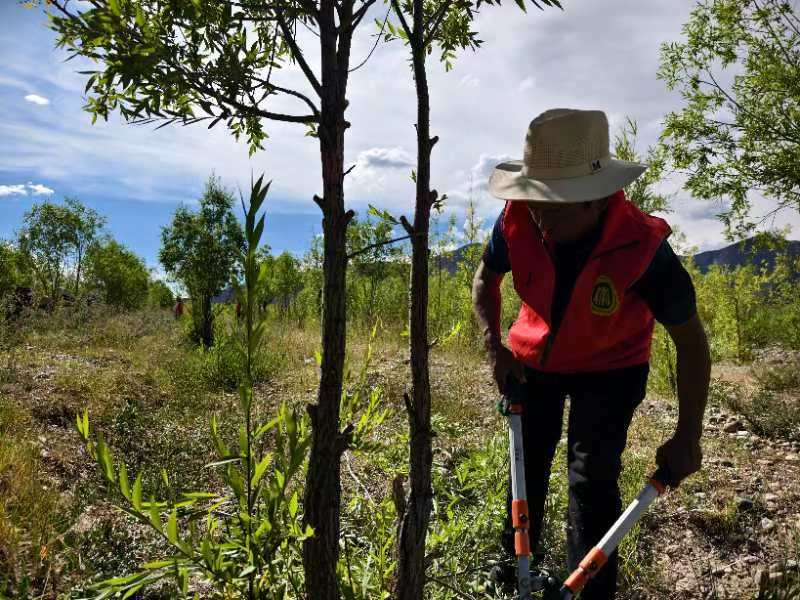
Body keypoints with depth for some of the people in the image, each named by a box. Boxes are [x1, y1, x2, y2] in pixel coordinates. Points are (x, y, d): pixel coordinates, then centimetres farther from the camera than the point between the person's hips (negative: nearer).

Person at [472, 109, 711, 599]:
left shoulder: (642, 245, -35)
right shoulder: (517, 221, -28)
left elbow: (690, 339, -21)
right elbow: (486, 278, -4)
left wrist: (688, 437, -20)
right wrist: (495, 347, -17)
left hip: (610, 369, -3)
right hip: (534, 360, 4)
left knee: (592, 481, -9)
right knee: (526, 467, 16)